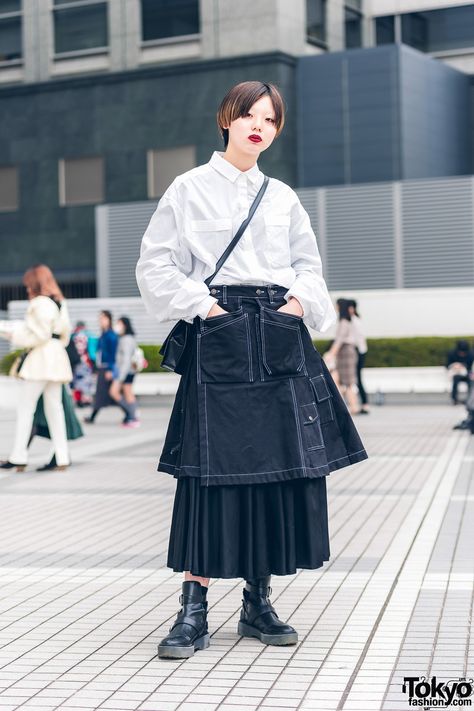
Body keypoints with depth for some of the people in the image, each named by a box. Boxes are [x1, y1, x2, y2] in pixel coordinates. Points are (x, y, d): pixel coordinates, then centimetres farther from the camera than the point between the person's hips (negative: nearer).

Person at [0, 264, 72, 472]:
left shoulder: (40, 303, -11)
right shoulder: (60, 303, 15)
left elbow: (39, 335, -16)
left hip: (39, 359, -9)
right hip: (57, 356, 9)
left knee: (25, 408, -3)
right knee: (54, 407, 8)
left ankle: (18, 457, -1)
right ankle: (62, 458, 5)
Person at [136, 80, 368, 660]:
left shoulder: (283, 197, 15)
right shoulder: (190, 189, 4)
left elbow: (309, 266, 20)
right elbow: (155, 266, 1)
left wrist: (301, 299, 1)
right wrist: (201, 304, -10)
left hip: (281, 341, 4)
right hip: (219, 339, -4)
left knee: (282, 466, 2)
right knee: (211, 470, -8)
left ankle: (258, 602, 14)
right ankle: (194, 611, -1)